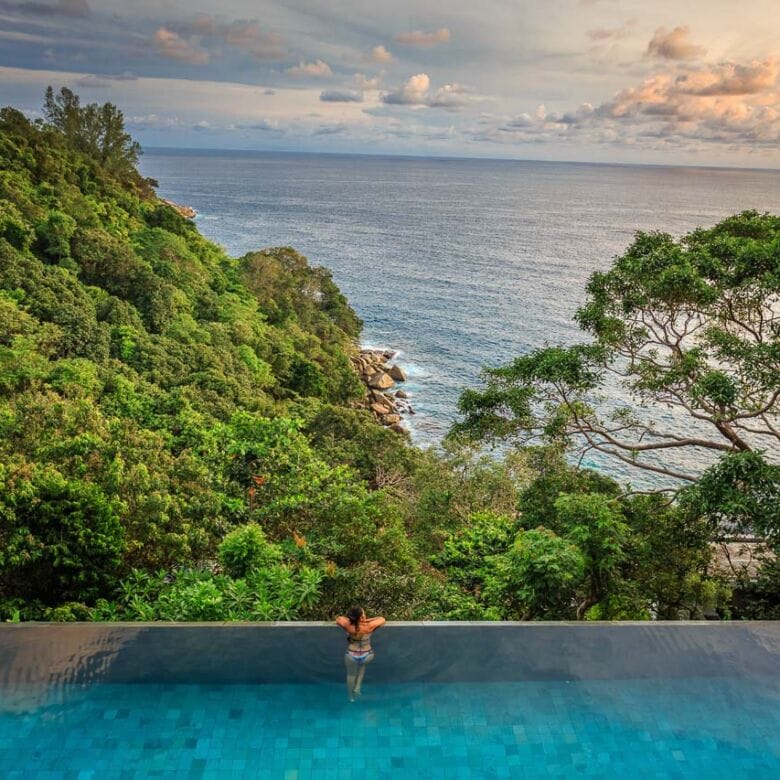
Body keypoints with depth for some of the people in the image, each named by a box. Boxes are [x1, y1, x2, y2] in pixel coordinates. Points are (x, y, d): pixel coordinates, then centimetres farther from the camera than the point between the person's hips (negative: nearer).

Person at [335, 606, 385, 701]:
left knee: (351, 675, 29)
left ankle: (351, 697, 49)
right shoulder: (369, 627, -28)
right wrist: (368, 620, -12)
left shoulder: (348, 627, -26)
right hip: (367, 656, 0)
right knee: (363, 665, 37)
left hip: (351, 656, 0)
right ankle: (358, 687, 31)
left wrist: (349, 619, -6)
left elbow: (338, 618, -7)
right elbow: (382, 620, -11)